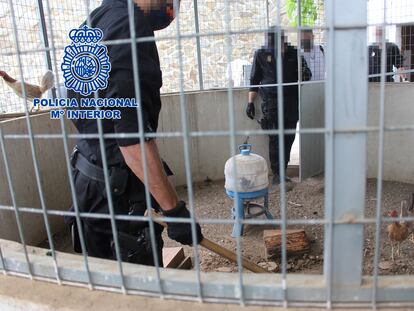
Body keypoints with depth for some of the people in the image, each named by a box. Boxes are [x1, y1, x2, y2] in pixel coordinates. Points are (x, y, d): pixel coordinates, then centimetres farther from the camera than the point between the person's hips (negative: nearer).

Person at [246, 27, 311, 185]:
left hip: (291, 101, 3)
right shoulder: (261, 54, 2)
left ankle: (283, 171, 15)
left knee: (289, 137, 5)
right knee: (275, 138, -8)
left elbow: (306, 74, 16)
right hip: (271, 102, -3)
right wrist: (250, 102, 1)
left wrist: (305, 74, -8)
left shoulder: (293, 53, 7)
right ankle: (276, 173, -2)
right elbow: (254, 80, 7)